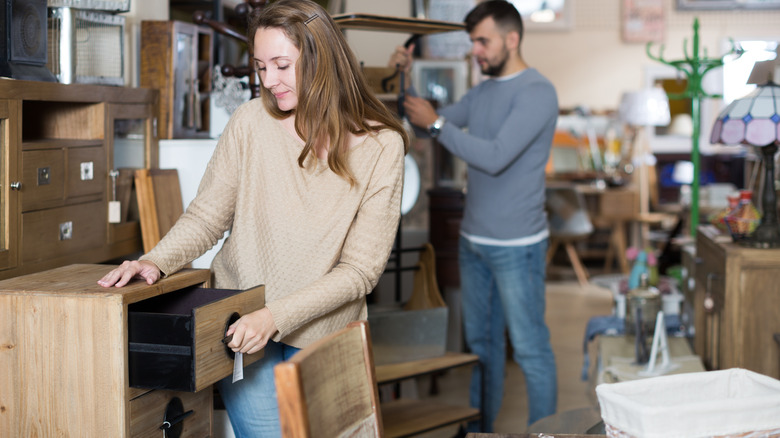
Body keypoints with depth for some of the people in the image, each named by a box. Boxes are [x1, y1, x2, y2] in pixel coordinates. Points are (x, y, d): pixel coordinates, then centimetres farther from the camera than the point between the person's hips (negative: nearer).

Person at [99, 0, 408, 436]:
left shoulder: (381, 145, -11)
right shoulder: (252, 121, -8)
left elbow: (361, 268, -12)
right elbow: (207, 216, 1)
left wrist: (277, 315, -22)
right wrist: (156, 261, -17)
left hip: (324, 338, 1)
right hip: (243, 330, 0)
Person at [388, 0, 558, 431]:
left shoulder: (537, 92, -15)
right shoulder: (483, 92, 12)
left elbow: (495, 157, -24)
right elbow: (429, 125, 15)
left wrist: (437, 123, -19)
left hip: (516, 246, -8)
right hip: (474, 239, 8)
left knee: (530, 348, 0)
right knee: (480, 342, 17)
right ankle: (478, 430, 30)